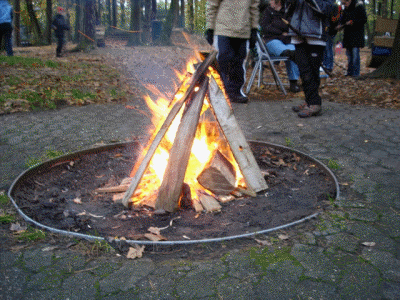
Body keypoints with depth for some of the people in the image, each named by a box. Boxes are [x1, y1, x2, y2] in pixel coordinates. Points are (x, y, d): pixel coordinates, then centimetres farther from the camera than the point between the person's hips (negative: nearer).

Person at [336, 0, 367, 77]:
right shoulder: (345, 10, 14)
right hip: (348, 34, 7)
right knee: (348, 53, 8)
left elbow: (364, 20, -8)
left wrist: (353, 22, -17)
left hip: (356, 34, -7)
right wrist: (340, 26, -2)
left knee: (355, 52, -11)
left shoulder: (359, 7, -6)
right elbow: (343, 19, 19)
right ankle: (350, 72, 14)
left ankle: (356, 73, -8)